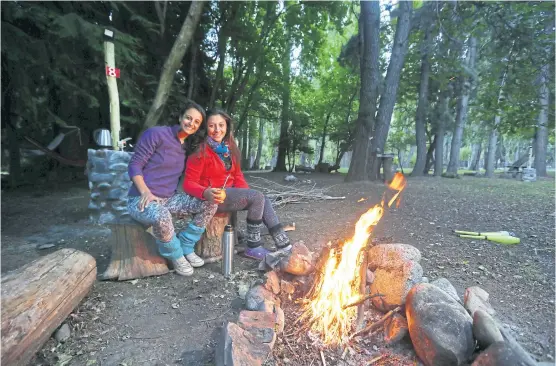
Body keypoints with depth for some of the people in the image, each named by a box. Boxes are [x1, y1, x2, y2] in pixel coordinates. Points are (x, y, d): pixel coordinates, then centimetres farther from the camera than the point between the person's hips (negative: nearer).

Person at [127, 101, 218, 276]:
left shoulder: (189, 146, 10)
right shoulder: (156, 133, -9)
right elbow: (134, 165, -11)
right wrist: (145, 192, -25)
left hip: (169, 199, 7)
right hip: (141, 199, -6)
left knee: (210, 203, -11)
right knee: (161, 216, -41)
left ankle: (186, 247, 0)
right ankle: (176, 255, -9)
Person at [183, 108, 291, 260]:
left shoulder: (229, 148, 9)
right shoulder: (201, 151, -12)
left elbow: (237, 175, 9)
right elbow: (189, 183, -16)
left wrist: (247, 193, -9)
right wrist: (206, 193, -37)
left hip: (231, 193, 7)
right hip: (213, 197, -7)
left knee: (264, 201, -11)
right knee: (258, 197, -21)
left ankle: (285, 247, -10)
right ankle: (253, 247, -10)